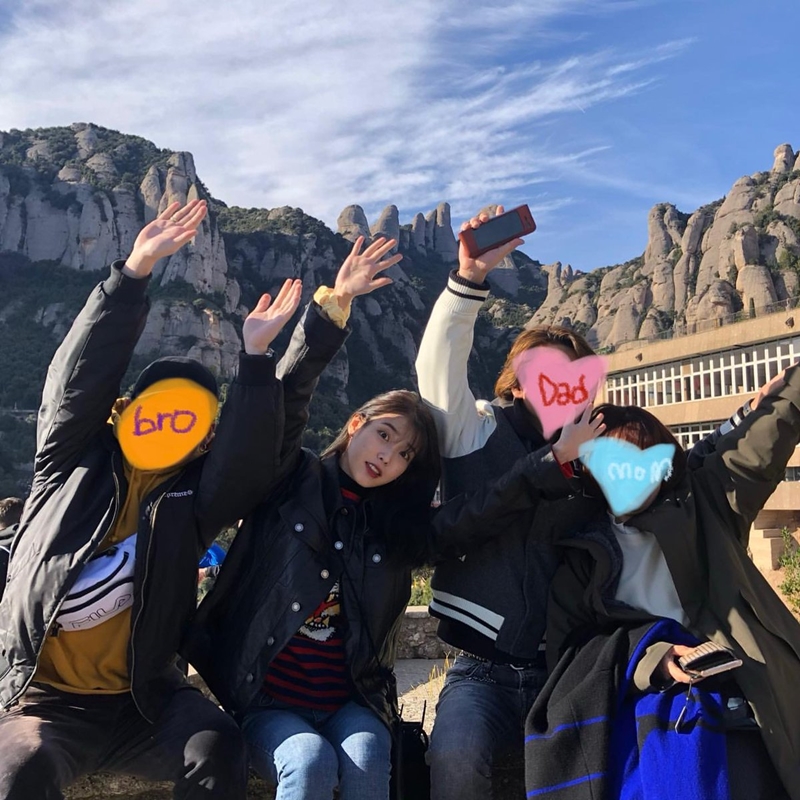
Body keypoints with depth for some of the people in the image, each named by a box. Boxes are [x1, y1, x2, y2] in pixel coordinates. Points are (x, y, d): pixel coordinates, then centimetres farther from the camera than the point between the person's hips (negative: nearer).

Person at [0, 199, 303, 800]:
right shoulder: (75, 461, 3)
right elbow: (82, 371, -8)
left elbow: (249, 453, -15)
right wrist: (135, 272, -16)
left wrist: (255, 358, -26)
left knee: (217, 747, -24)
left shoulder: (193, 499, 2)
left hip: (141, 700, 1)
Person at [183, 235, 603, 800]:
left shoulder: (401, 527, 5)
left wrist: (554, 461, -16)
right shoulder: (292, 481, -2)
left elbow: (480, 515, -6)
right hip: (264, 695, -2)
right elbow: (287, 399, -15)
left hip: (349, 700, 3)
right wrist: (334, 306, -25)